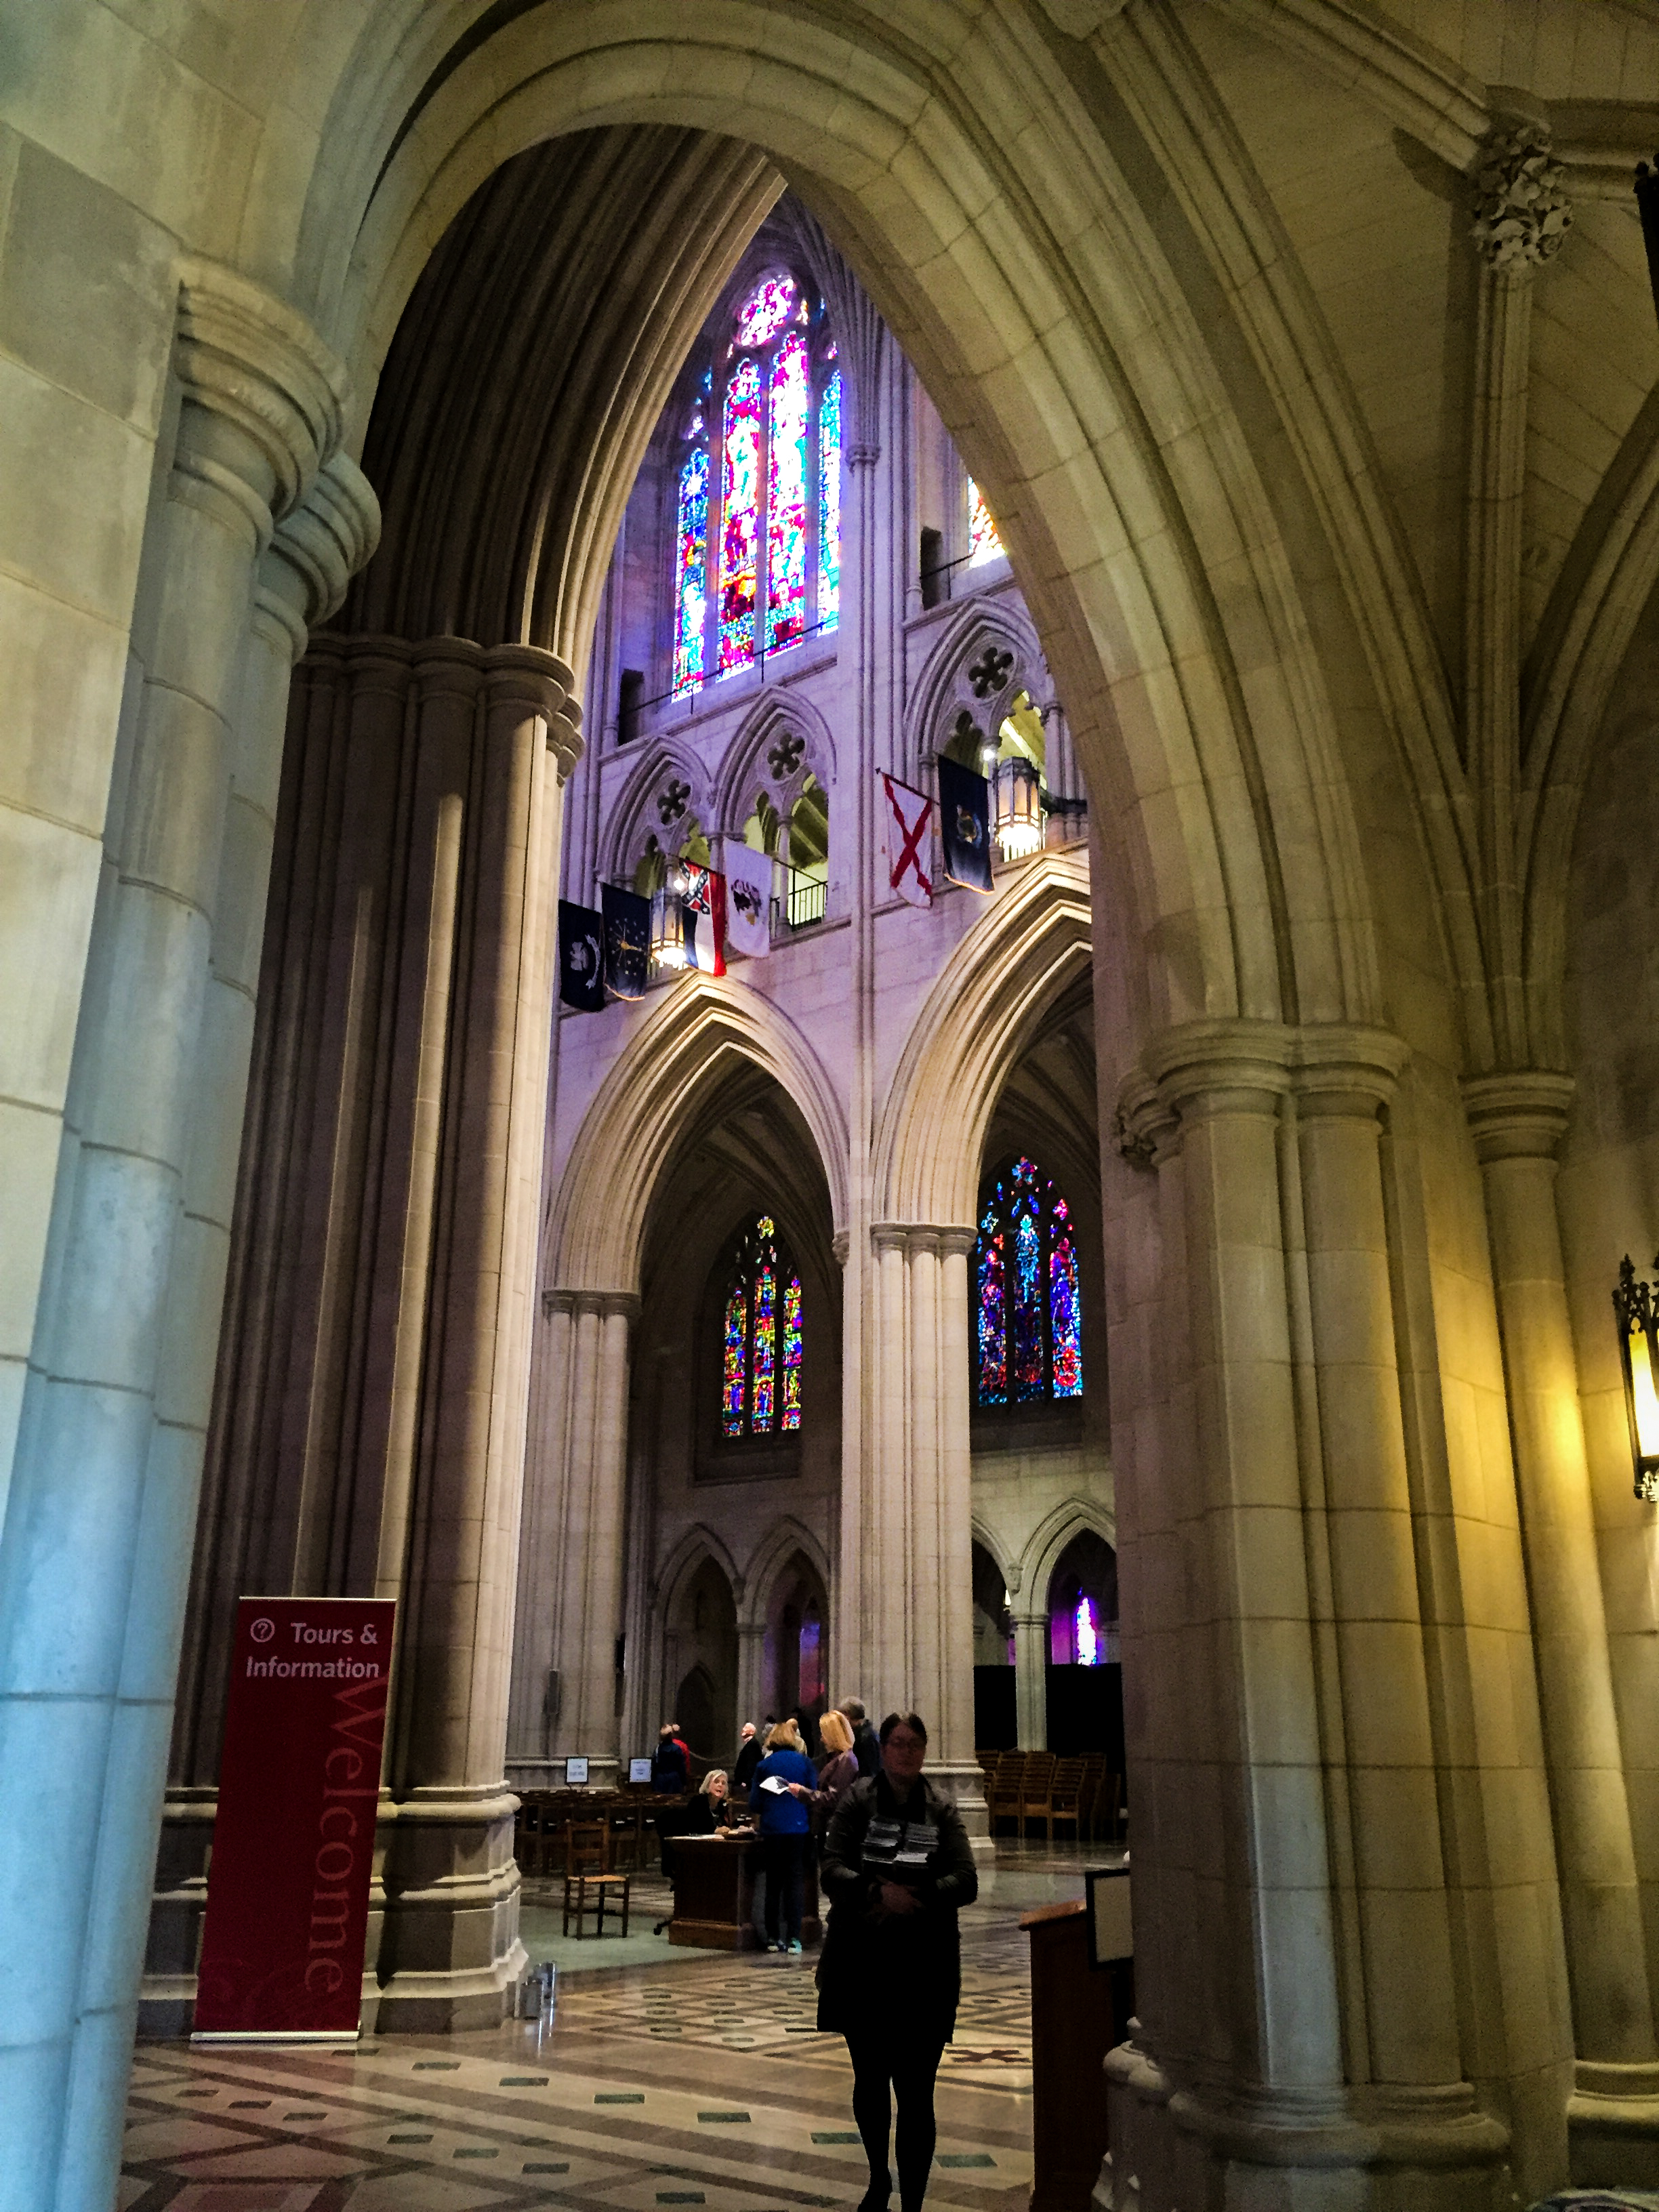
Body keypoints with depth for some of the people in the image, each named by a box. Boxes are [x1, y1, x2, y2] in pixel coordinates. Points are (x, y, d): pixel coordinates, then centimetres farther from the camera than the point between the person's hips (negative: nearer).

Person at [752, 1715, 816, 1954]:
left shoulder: (764, 1765, 1)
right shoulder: (805, 1762, 0)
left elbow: (754, 1802, 1)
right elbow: (814, 1797, 1)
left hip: (771, 1830, 1)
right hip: (798, 1829, -1)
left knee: (773, 1885, 9)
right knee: (795, 1883, 2)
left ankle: (772, 1938, 10)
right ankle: (793, 1938, -2)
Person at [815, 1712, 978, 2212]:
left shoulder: (942, 1811, 1)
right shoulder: (857, 1801, -2)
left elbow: (966, 1881, -8)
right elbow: (831, 1870, -11)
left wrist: (912, 1897, -23)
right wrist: (878, 1891, -28)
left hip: (925, 1970, -1)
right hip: (862, 1965, 1)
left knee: (915, 2094, -2)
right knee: (869, 2082, 18)